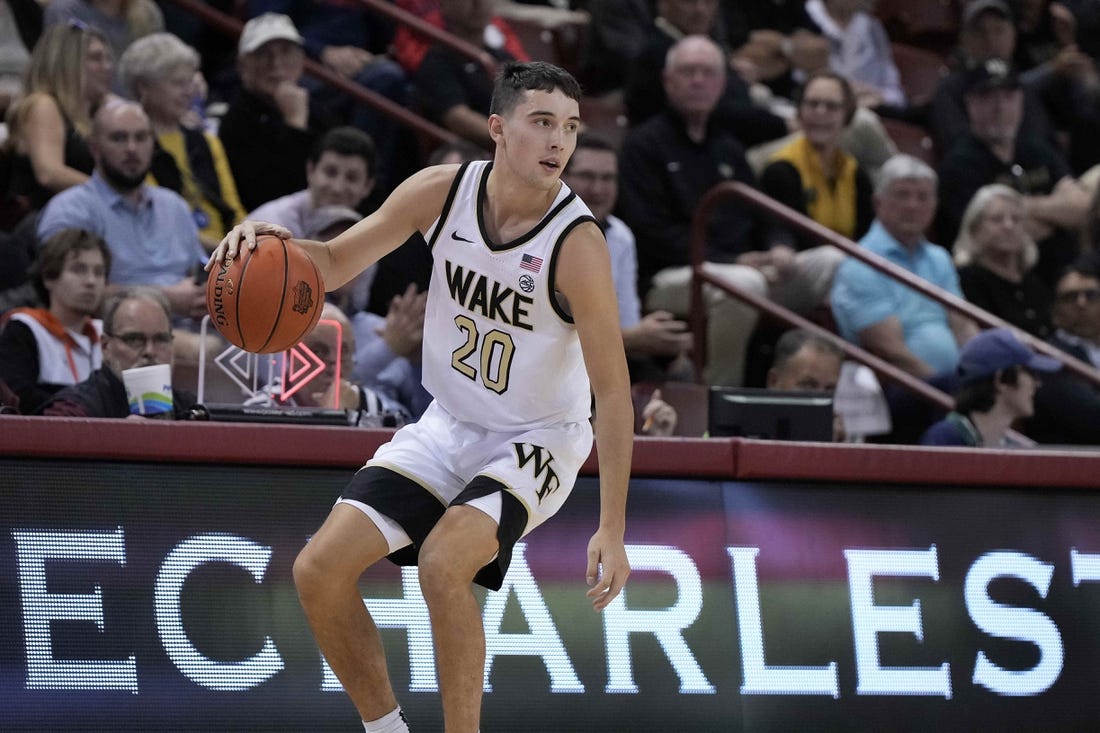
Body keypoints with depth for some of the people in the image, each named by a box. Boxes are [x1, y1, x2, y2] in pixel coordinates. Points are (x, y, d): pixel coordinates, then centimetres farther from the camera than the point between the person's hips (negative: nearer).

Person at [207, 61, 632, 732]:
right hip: (450, 425, 6)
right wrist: (273, 242, -25)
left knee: (443, 562, -31)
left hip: (537, 440, -6)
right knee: (319, 571, -4)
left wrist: (613, 530, -27)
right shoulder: (443, 191, -12)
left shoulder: (576, 242, -24)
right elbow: (337, 264, -1)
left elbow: (613, 391, -23)